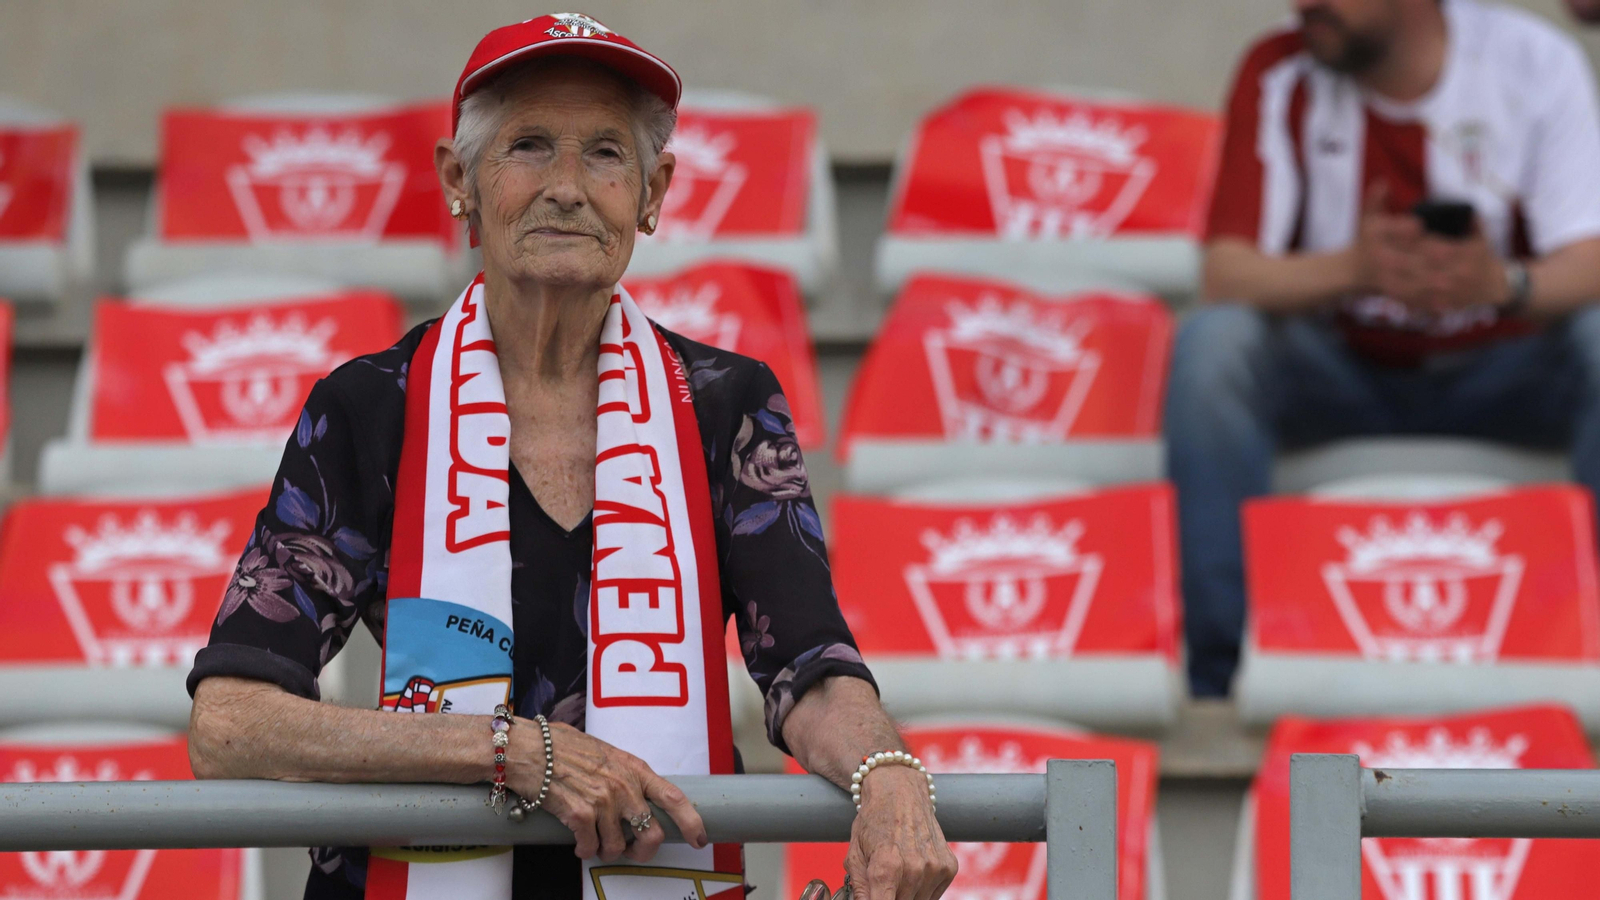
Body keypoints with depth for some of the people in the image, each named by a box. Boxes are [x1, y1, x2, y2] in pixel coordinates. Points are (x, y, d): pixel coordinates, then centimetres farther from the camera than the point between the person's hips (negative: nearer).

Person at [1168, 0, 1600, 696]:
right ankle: (1220, 681, -28)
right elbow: (1225, 276, -19)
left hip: (1499, 372, 0)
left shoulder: (1536, 62, -10)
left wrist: (1504, 283, -42)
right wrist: (1353, 268, -38)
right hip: (1342, 371, 0)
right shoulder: (1280, 75, -9)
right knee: (1211, 342, -28)